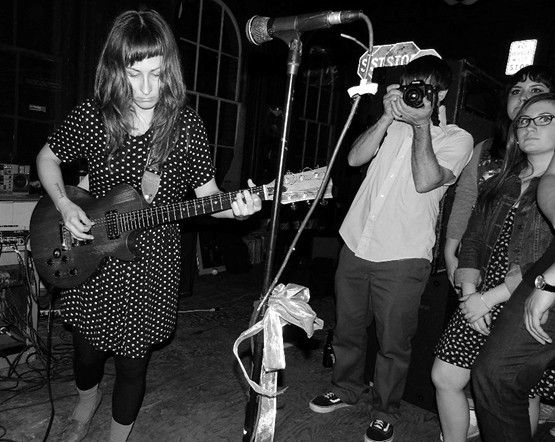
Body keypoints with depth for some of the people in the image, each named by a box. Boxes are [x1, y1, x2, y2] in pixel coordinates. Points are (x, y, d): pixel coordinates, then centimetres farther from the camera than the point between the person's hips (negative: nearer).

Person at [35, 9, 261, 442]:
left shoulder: (186, 124, -11)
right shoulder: (93, 115, -7)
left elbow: (207, 194, -6)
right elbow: (48, 157, 8)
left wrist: (233, 207, -28)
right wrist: (64, 204, -8)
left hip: (151, 264, -2)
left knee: (132, 362, 10)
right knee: (87, 349, 21)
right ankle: (87, 401, 59)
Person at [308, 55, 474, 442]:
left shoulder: (457, 139, 1)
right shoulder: (393, 125, 12)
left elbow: (425, 181, -15)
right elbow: (355, 158, -1)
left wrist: (421, 124, -12)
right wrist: (388, 118, -8)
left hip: (402, 257, -4)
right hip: (356, 246, 5)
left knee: (393, 343, 6)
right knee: (347, 328, 18)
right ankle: (347, 388, 41)